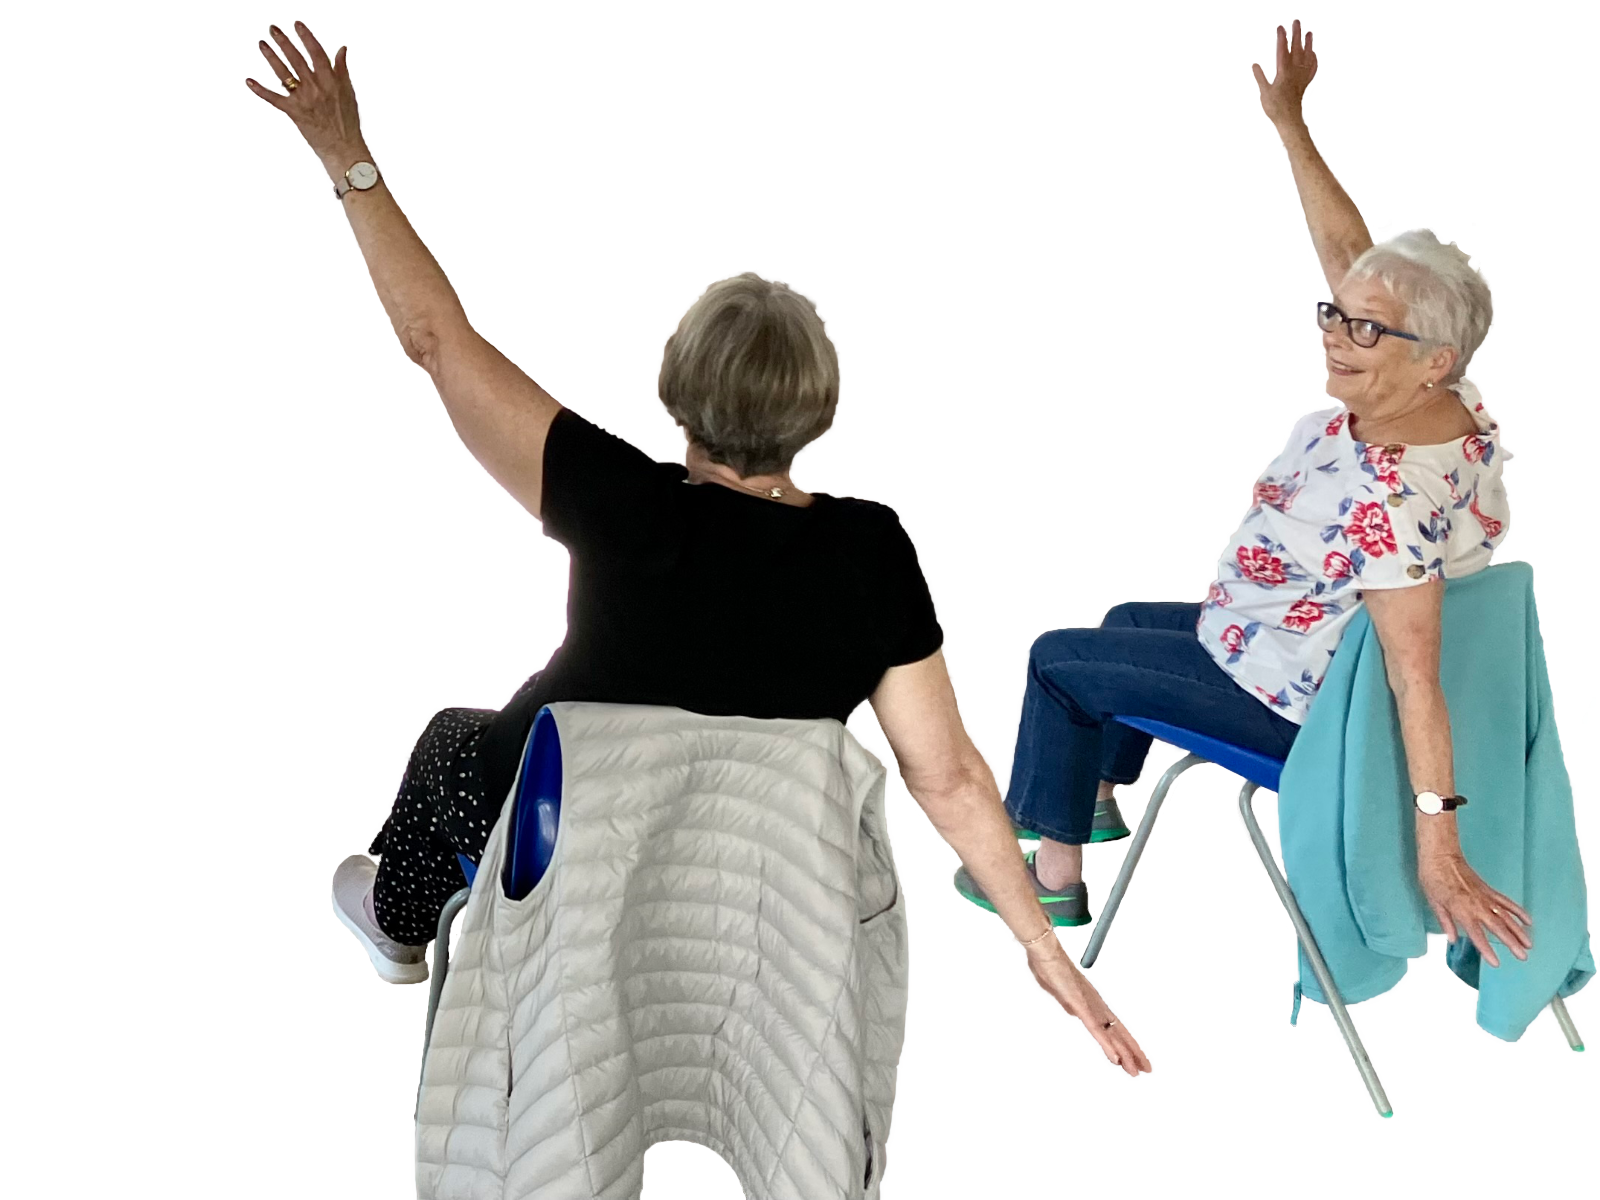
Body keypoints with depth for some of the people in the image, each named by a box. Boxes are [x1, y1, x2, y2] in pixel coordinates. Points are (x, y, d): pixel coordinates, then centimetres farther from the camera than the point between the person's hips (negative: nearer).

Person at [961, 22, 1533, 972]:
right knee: (1128, 620, 30)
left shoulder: (1385, 496, -39)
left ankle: (1054, 872, 24)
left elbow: (1418, 679, -41)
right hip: (1338, 660, 9)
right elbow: (1346, 247, -6)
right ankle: (1096, 791, 51)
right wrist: (1291, 123, -4)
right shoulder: (1445, 401, -14)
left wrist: (1438, 850, -41)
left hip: (1292, 703, -9)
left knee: (1059, 658, 9)